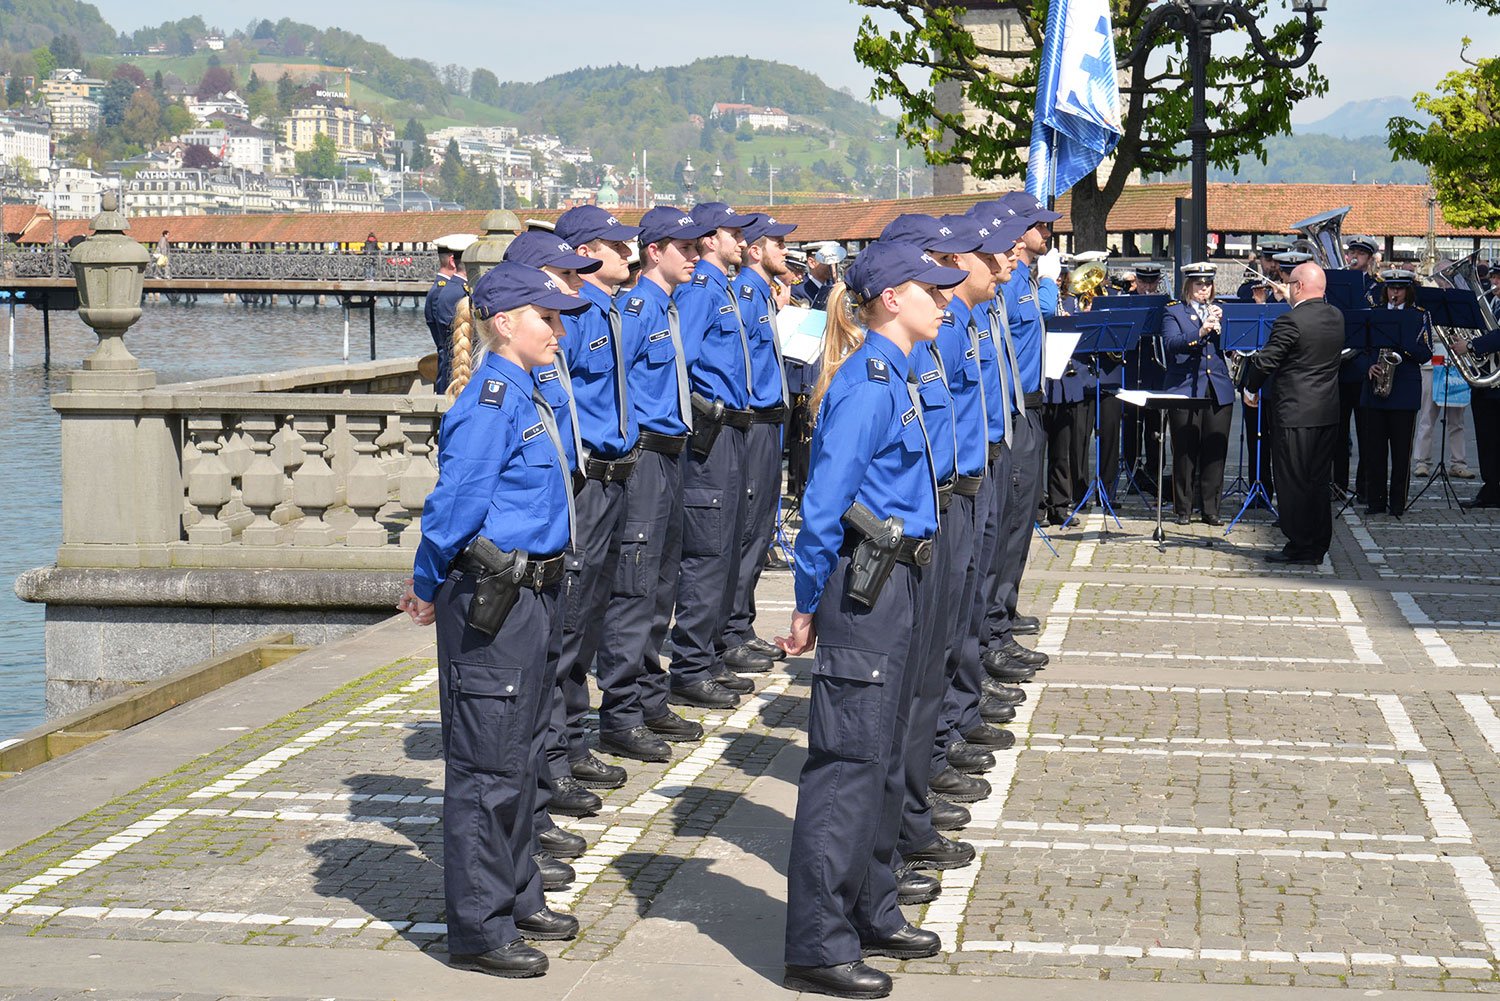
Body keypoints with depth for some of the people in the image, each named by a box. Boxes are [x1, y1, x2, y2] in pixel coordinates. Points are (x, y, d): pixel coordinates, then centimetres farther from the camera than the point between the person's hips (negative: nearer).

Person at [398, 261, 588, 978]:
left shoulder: (527, 396, 13)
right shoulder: (489, 404, -18)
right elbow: (455, 503, -17)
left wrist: (430, 583, 16)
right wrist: (429, 589, -7)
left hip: (531, 596, 10)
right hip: (490, 603, -10)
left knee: (519, 757, 18)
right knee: (487, 765, -3)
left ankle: (516, 899, 31)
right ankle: (478, 929, 4)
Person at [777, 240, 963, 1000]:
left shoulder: (893, 376, 14)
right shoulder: (868, 382, -17)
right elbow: (824, 500, -20)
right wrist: (809, 606, -16)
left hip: (896, 584, 10)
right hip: (864, 587, -10)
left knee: (884, 758, 17)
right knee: (848, 763, -7)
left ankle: (870, 915, 29)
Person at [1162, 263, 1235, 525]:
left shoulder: (1219, 313, 16)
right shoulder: (1174, 313, 5)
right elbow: (1171, 343, -14)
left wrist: (1220, 323, -11)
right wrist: (1200, 332, -27)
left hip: (1219, 391, 3)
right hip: (1185, 390, -3)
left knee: (1215, 451, 2)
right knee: (1185, 452, -2)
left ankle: (1211, 509, 8)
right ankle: (1183, 509, 6)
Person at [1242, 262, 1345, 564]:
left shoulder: (1290, 321, -16)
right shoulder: (1337, 318, 7)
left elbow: (1265, 361, -13)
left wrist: (1251, 387, 6)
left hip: (1297, 412, -7)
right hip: (1329, 412, 7)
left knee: (1294, 481, 1)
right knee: (1318, 480, 13)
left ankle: (1299, 547, 3)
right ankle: (1318, 547, 17)